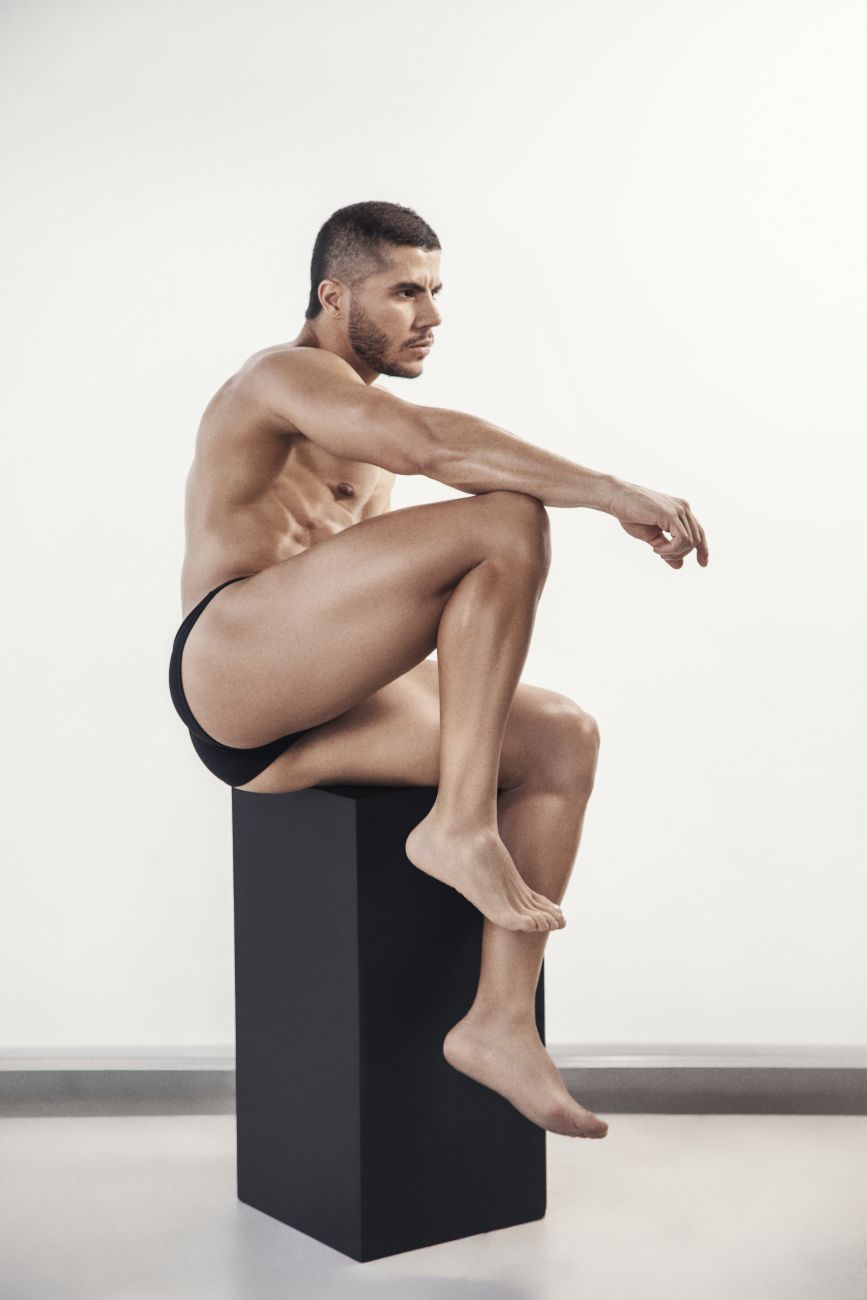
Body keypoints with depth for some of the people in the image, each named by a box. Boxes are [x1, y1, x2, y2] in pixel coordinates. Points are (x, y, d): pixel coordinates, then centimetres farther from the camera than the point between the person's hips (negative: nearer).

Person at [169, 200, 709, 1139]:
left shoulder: (361, 433, 27)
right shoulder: (285, 374, -3)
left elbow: (372, 588, 27)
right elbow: (431, 442, -22)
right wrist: (610, 492, -23)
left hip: (317, 709, 9)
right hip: (230, 667, -9)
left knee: (564, 738, -8)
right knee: (507, 521, -23)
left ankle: (501, 1020, -10)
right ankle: (460, 826, -22)